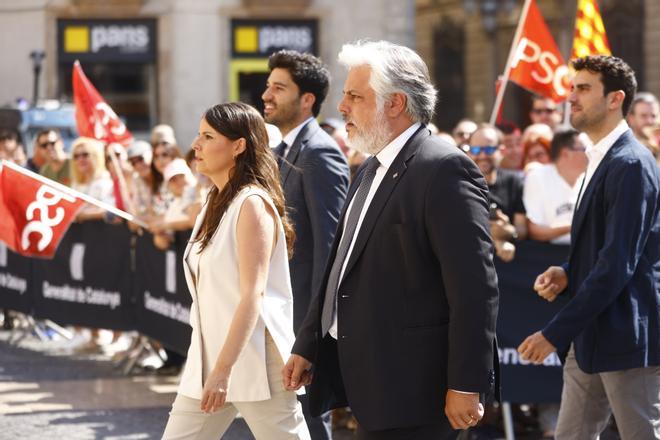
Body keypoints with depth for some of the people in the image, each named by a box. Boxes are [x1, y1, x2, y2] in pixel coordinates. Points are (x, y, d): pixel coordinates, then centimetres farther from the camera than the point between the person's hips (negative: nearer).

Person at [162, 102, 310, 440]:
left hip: (253, 360, -9)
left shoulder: (252, 204, -13)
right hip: (208, 357, 9)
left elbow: (253, 295, -20)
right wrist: (211, 367, 17)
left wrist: (223, 370, -25)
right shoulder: (216, 203, 14)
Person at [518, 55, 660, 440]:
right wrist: (567, 273, 2)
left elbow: (618, 264, -22)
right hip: (591, 336, 10)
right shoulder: (602, 161, 15)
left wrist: (556, 332, -21)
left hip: (628, 336, -10)